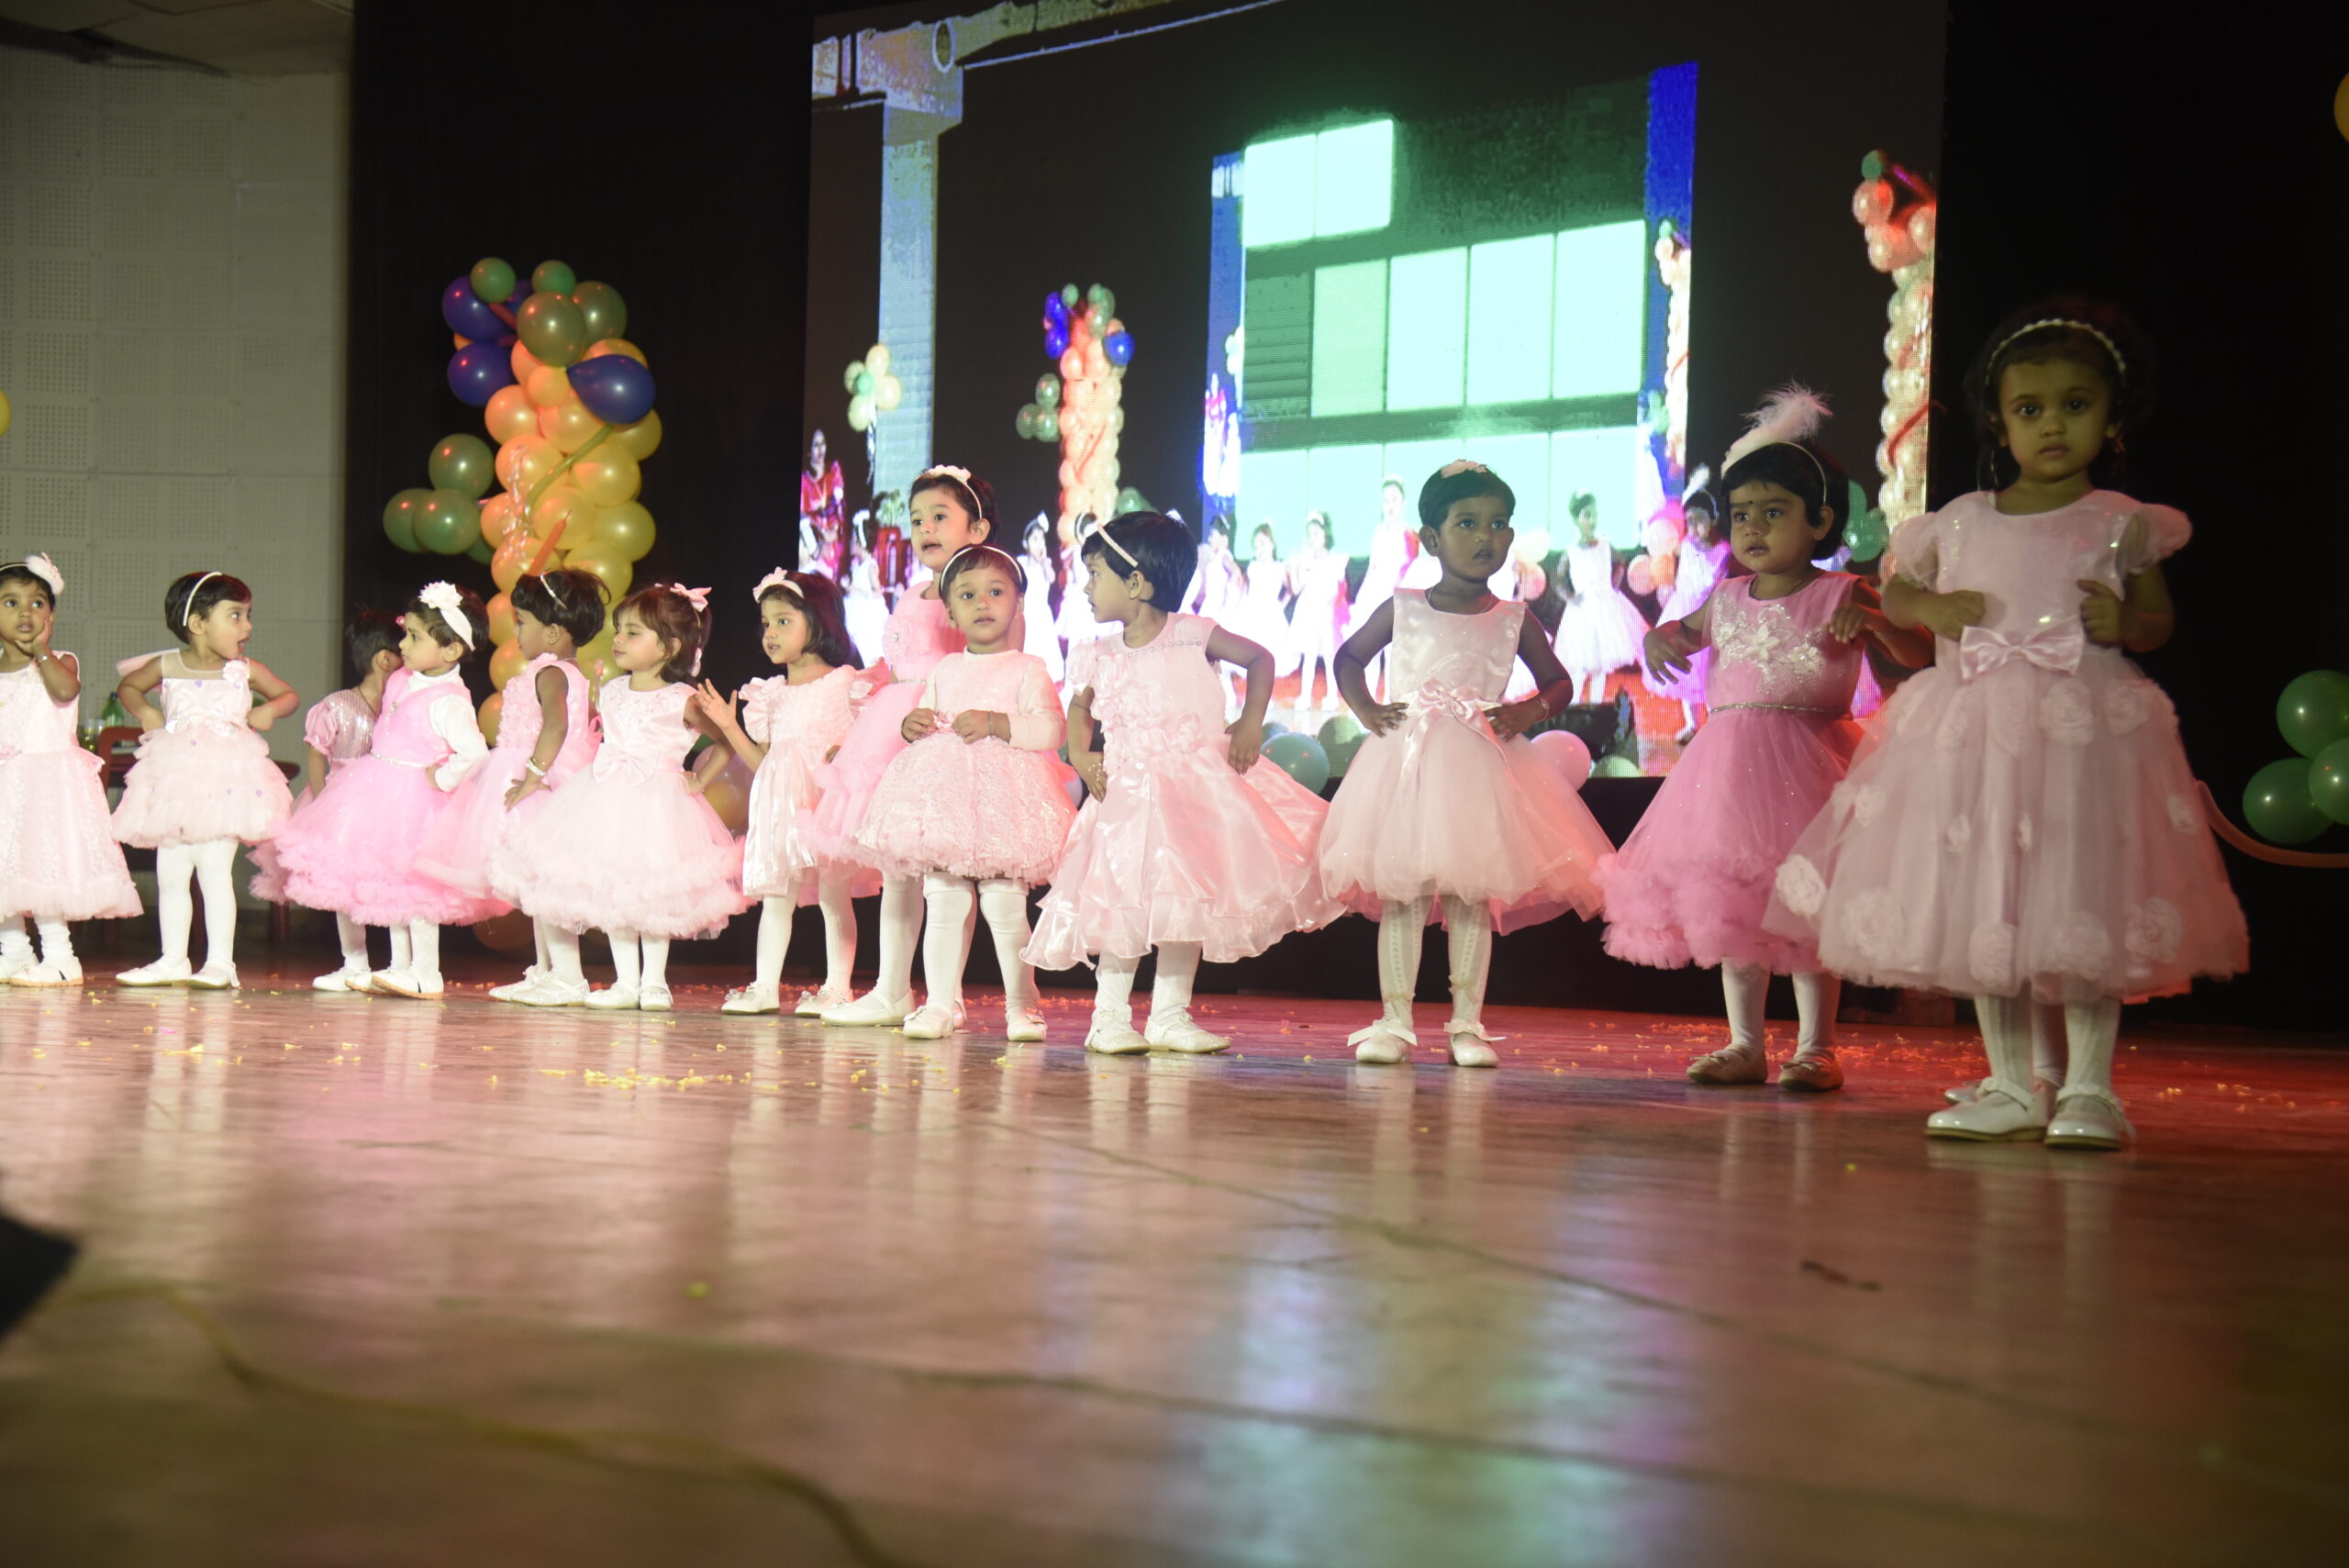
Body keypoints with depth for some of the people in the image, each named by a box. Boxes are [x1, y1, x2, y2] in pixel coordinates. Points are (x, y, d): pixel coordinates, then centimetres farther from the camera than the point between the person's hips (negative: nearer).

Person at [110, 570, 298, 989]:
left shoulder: (245, 671, 3)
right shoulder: (166, 666, 5)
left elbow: (289, 695, 16)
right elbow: (128, 686, 22)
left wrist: (269, 710, -4)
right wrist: (143, 712, 3)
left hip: (226, 779, -3)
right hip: (175, 781, 3)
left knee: (214, 871, -10)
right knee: (170, 875, 7)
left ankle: (220, 962, -6)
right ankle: (173, 960, 17)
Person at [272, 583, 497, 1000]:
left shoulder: (447, 702, -23)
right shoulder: (401, 681, 5)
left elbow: (473, 751, -36)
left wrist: (441, 779, -22)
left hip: (414, 798, -9)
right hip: (382, 792, 9)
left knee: (413, 885, -5)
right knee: (391, 884, 13)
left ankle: (425, 975, 2)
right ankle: (401, 967, 21)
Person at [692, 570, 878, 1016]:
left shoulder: (844, 683, -1)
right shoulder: (771, 693, 14)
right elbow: (762, 760, 15)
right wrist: (729, 726, 8)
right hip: (780, 806, 5)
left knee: (833, 896, -2)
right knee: (775, 897, 5)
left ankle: (837, 988, 2)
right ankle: (765, 987, 8)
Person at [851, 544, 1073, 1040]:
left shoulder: (1027, 669, 3)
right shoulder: (943, 670, 18)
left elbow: (1051, 729, -8)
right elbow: (924, 717, 24)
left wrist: (995, 724, -17)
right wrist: (911, 726, 1)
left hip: (1003, 797, -4)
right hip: (943, 795, 4)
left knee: (1005, 905, -7)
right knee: (944, 904, 1)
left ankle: (1021, 1006, 6)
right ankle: (941, 1003, 7)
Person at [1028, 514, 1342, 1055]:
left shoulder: (1192, 636, -5)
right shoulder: (1097, 657, 3)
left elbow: (1260, 659, 5)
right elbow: (1079, 708, 20)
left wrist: (1251, 724, -5)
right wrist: (1080, 755, 2)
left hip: (1198, 783, 0)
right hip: (1128, 795, 1)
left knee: (1187, 901, 3)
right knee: (1124, 906, -6)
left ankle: (1170, 1015, 12)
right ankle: (1110, 1014, 4)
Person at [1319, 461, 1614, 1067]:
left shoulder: (1514, 621, 7)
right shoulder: (1401, 609, 5)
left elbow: (1559, 683, 15)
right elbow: (1348, 658, 17)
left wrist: (1529, 711, -5)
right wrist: (1366, 711, 1)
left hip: (1482, 765, 1)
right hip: (1405, 761, -1)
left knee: (1474, 894, 1)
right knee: (1402, 892, -2)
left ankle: (1467, 1023, 8)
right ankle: (1395, 1021, 3)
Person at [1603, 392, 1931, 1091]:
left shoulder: (1840, 595, -3)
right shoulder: (1726, 599, 11)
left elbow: (1923, 654, -10)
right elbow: (1685, 632, 29)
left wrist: (1875, 620, -27)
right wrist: (1660, 640, 7)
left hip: (1805, 762, -5)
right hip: (1727, 763, 5)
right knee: (1728, 901, 7)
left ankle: (1816, 1047, 7)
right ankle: (1744, 1044, 17)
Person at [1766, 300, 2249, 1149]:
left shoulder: (2121, 524, 5)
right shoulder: (1960, 522, 11)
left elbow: (2161, 617, 10)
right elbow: (1892, 594, 20)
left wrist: (2125, 622, -12)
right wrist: (1932, 608, -2)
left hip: (2086, 730, -3)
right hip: (1971, 731, 3)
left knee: (2085, 907, -6)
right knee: (1978, 911, 5)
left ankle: (2088, 1087, 3)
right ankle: (2012, 1087, 14)